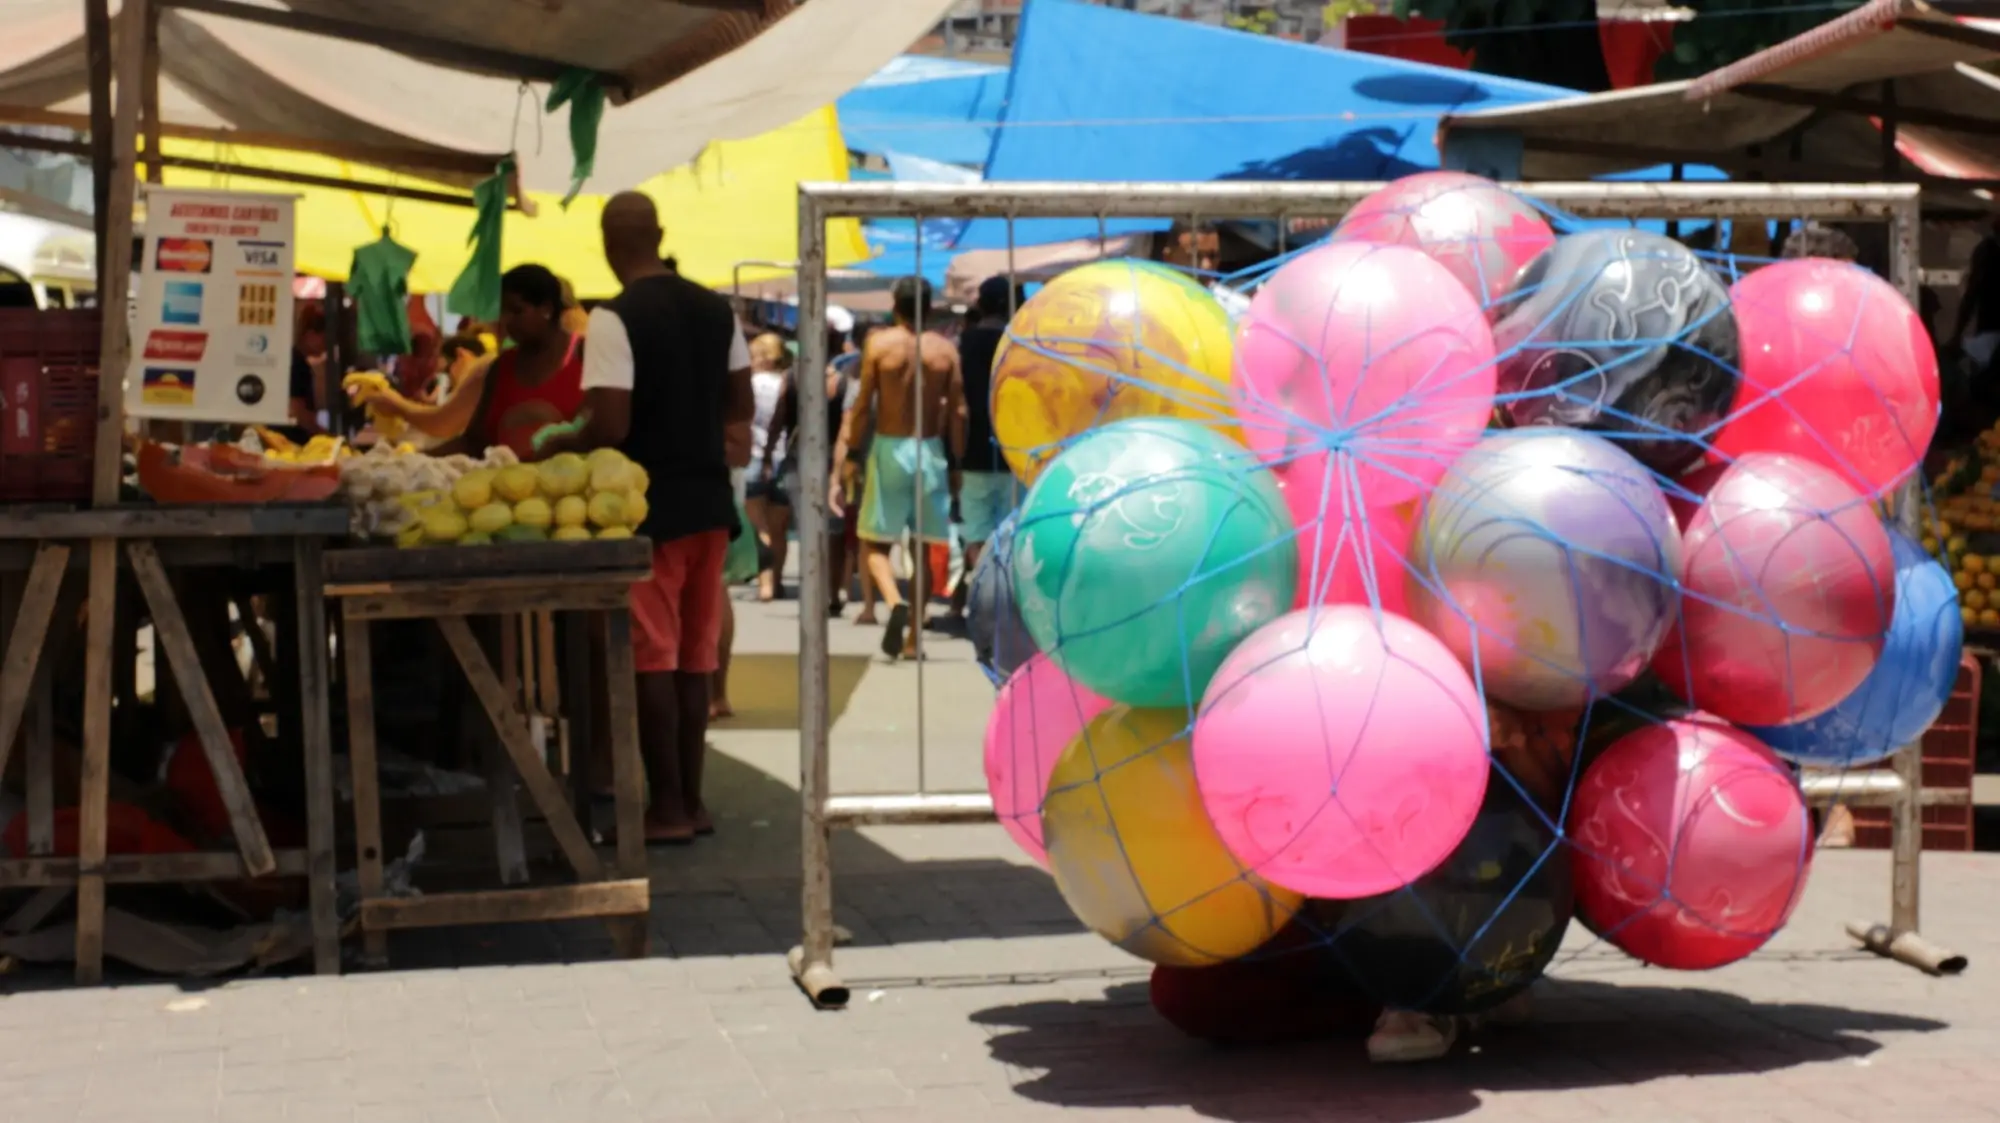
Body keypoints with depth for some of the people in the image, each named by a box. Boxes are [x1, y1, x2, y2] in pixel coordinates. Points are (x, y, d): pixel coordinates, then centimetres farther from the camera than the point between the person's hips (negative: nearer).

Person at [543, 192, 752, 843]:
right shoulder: (717, 310, 6)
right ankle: (692, 800, 17)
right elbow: (741, 407, 12)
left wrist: (557, 447, -1)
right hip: (709, 500, 6)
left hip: (649, 507, -6)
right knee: (695, 656, 12)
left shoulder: (615, 319, -14)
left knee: (653, 657, 0)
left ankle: (668, 807, 3)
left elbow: (609, 427, -19)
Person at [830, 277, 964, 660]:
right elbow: (958, 413, -1)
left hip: (889, 449, -2)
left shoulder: (879, 344, -6)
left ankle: (895, 603, -20)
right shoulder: (945, 350, 0)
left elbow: (861, 408, -5)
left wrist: (842, 463, 0)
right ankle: (913, 638, 13)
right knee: (922, 546, 12)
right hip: (930, 451, 2)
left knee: (875, 543, 9)